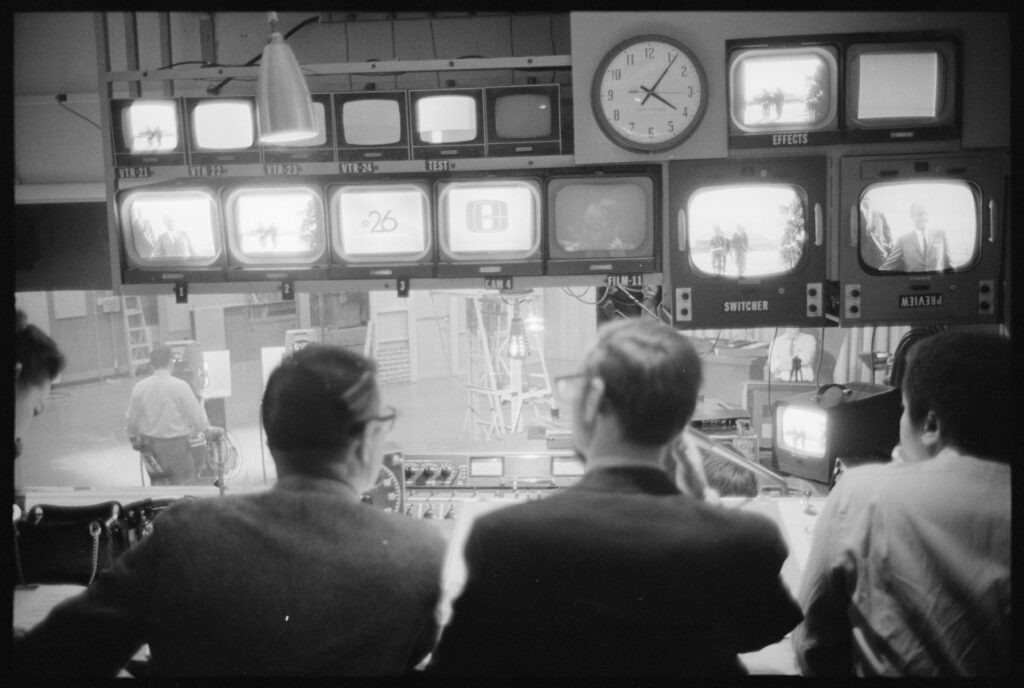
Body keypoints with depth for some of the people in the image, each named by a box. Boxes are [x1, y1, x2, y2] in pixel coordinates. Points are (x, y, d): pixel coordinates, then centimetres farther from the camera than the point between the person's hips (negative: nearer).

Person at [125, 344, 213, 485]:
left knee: (157, 482, 17)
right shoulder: (180, 386, -16)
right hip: (176, 444, -4)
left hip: (149, 443, 4)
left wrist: (133, 437, 24)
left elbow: (131, 419, 5)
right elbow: (196, 415, -10)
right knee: (183, 484, 8)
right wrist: (207, 430, 9)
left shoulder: (139, 387, -4)